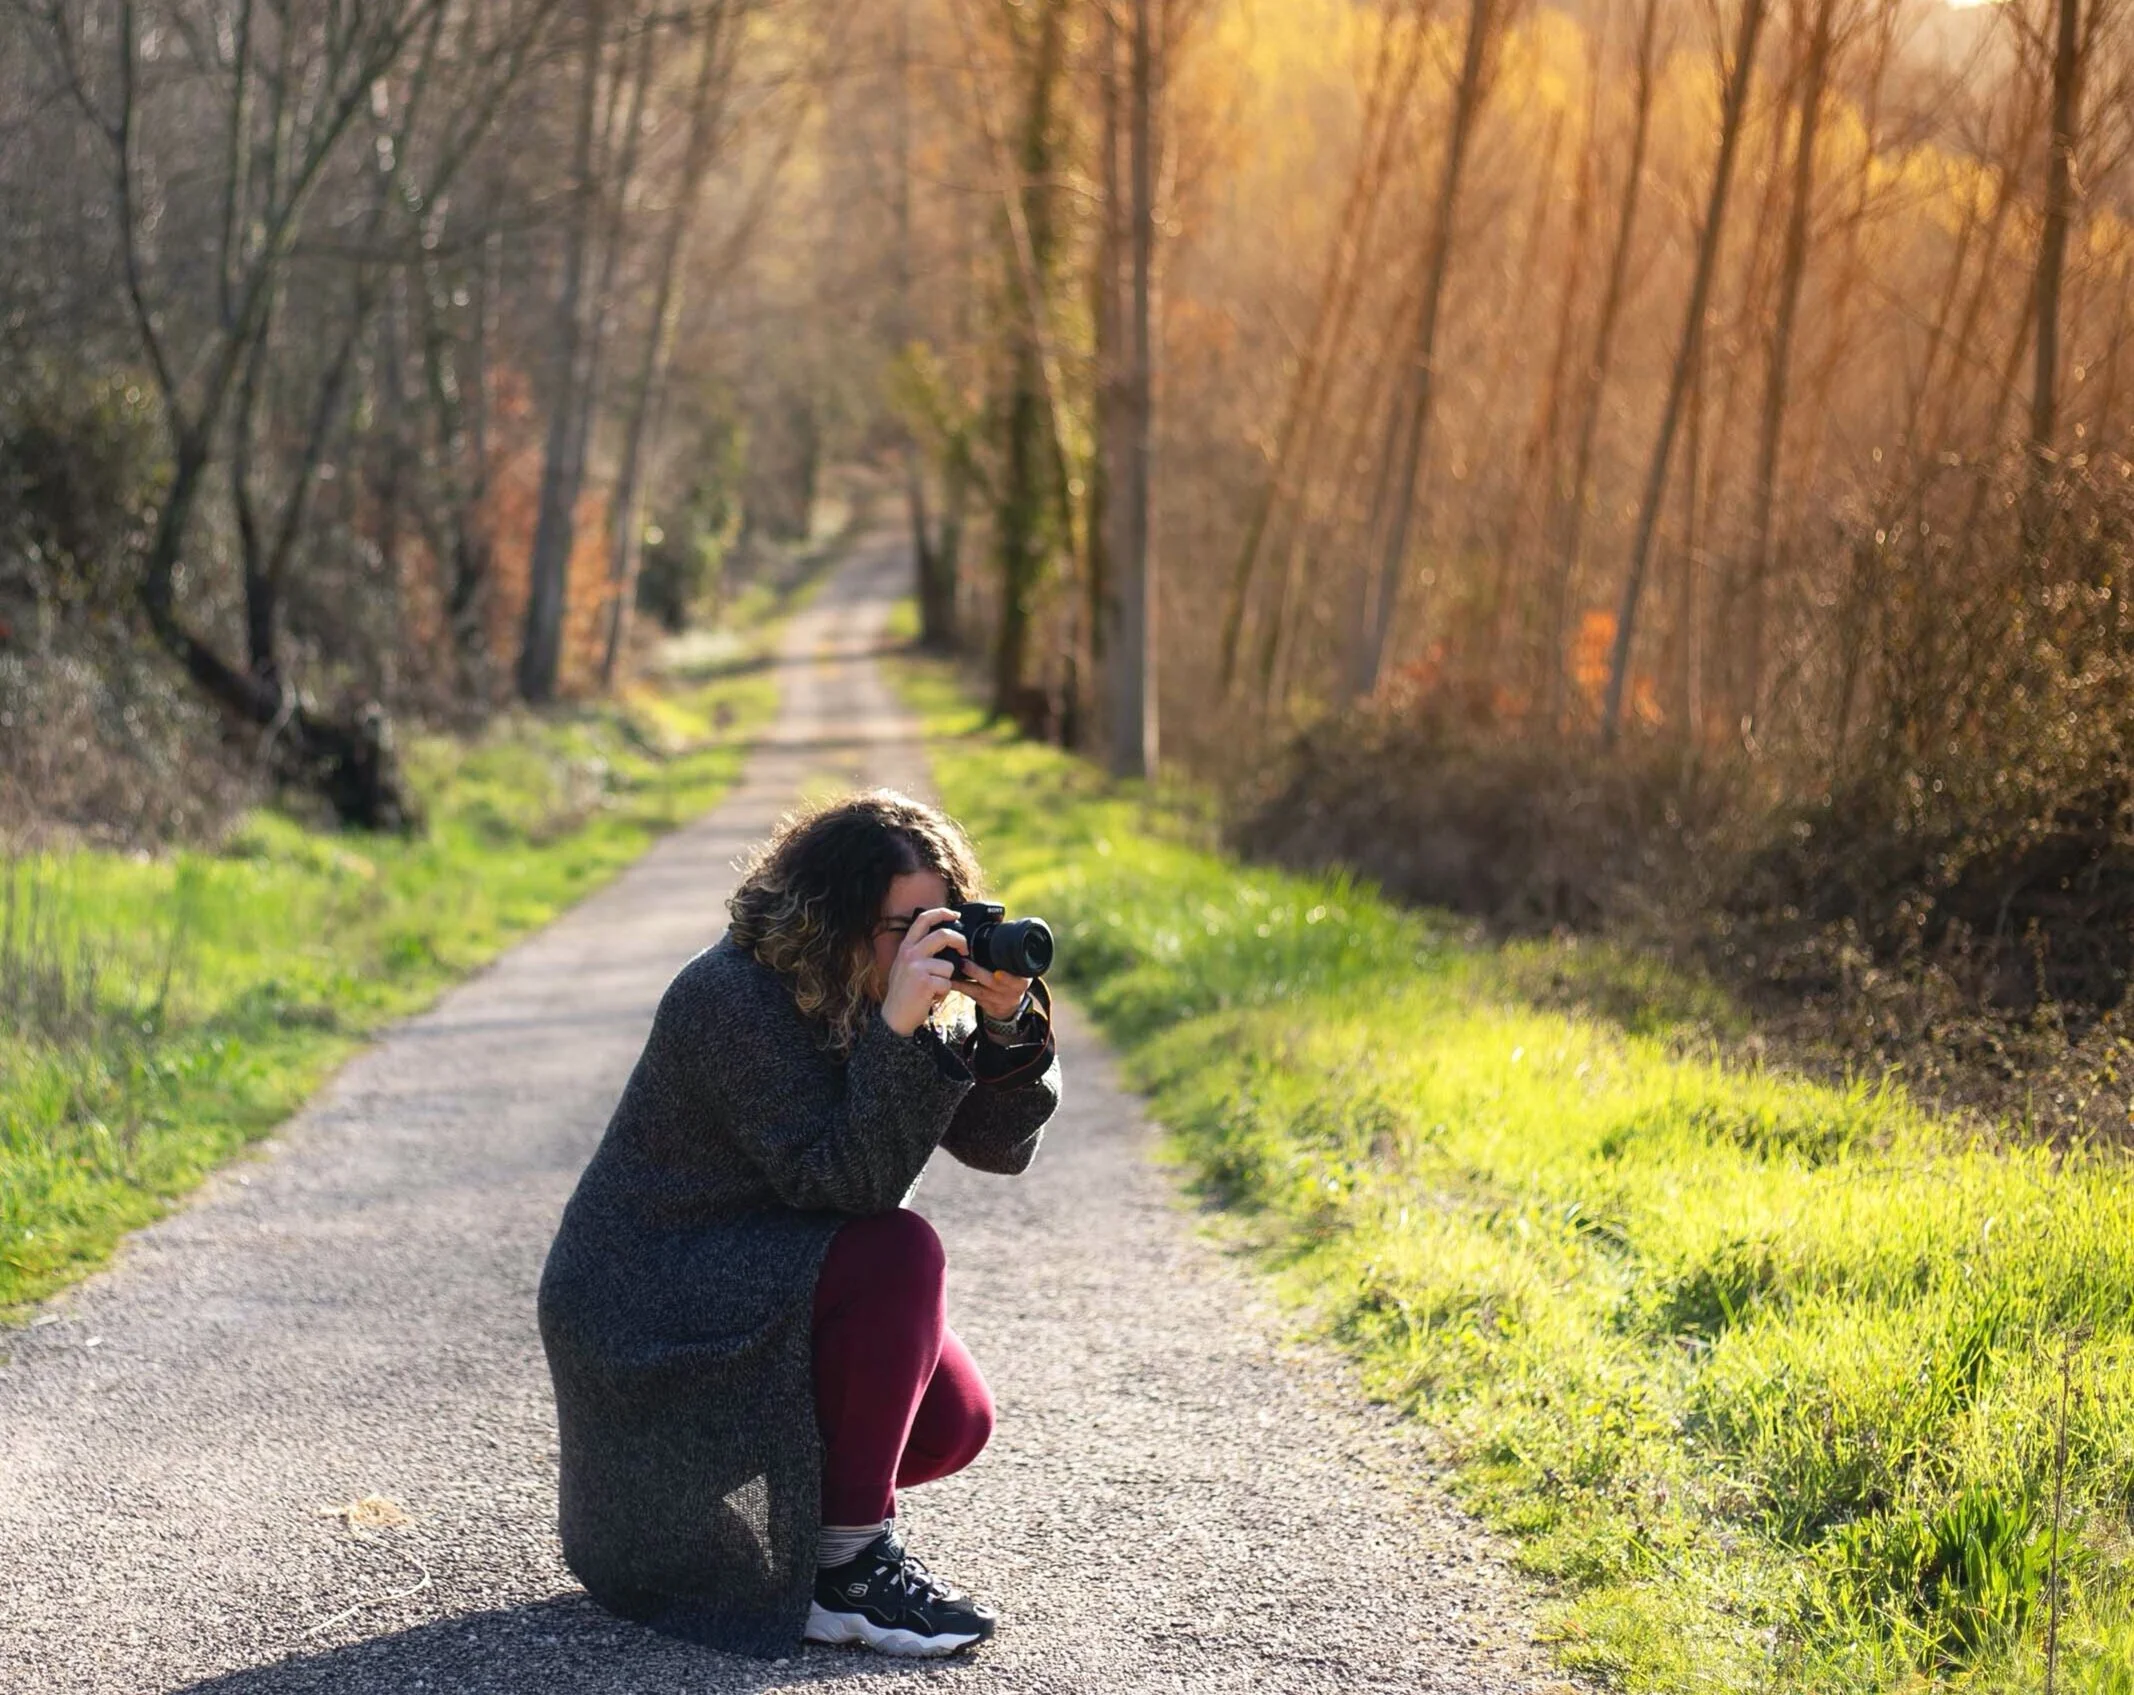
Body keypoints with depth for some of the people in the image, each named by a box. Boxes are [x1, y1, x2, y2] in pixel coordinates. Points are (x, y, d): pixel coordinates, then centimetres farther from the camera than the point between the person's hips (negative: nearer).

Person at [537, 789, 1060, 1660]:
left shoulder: (870, 998, 2)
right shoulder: (732, 997, -23)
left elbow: (1000, 1146, -3)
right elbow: (839, 1180, -29)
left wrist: (1006, 1024, -19)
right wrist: (895, 1031, -37)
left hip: (753, 1285, 9)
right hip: (645, 1316, -8)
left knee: (953, 1420, -6)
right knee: (898, 1253, -27)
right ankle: (846, 1563, -20)